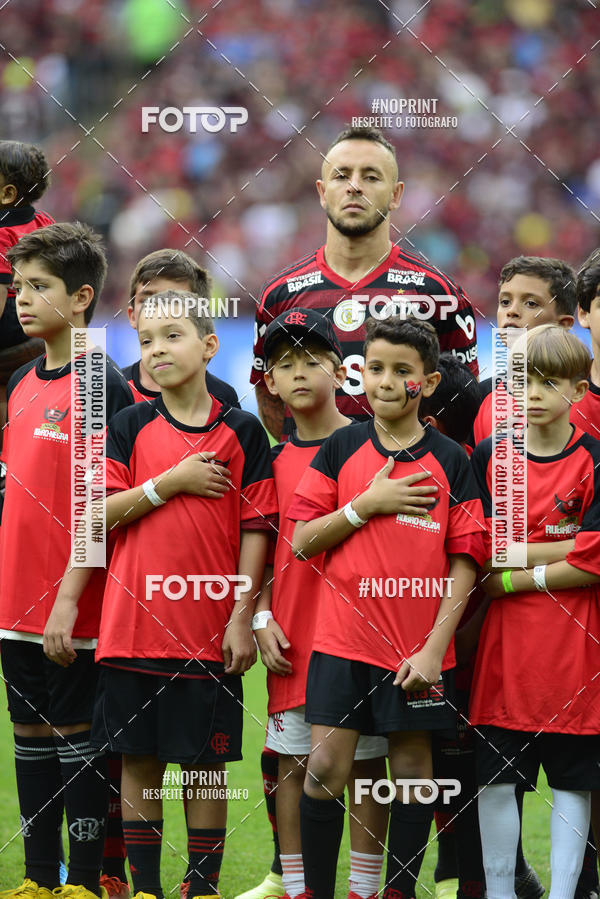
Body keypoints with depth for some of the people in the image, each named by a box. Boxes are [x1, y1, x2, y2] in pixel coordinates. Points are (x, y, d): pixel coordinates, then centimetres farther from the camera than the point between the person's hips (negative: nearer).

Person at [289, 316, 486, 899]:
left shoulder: (450, 461, 1)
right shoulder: (341, 450, 4)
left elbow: (464, 564, -1)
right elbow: (303, 542, 1)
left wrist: (434, 648, -9)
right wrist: (368, 504, -12)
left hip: (418, 651, 0)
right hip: (342, 641, 0)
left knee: (412, 768, 5)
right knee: (325, 766, -3)